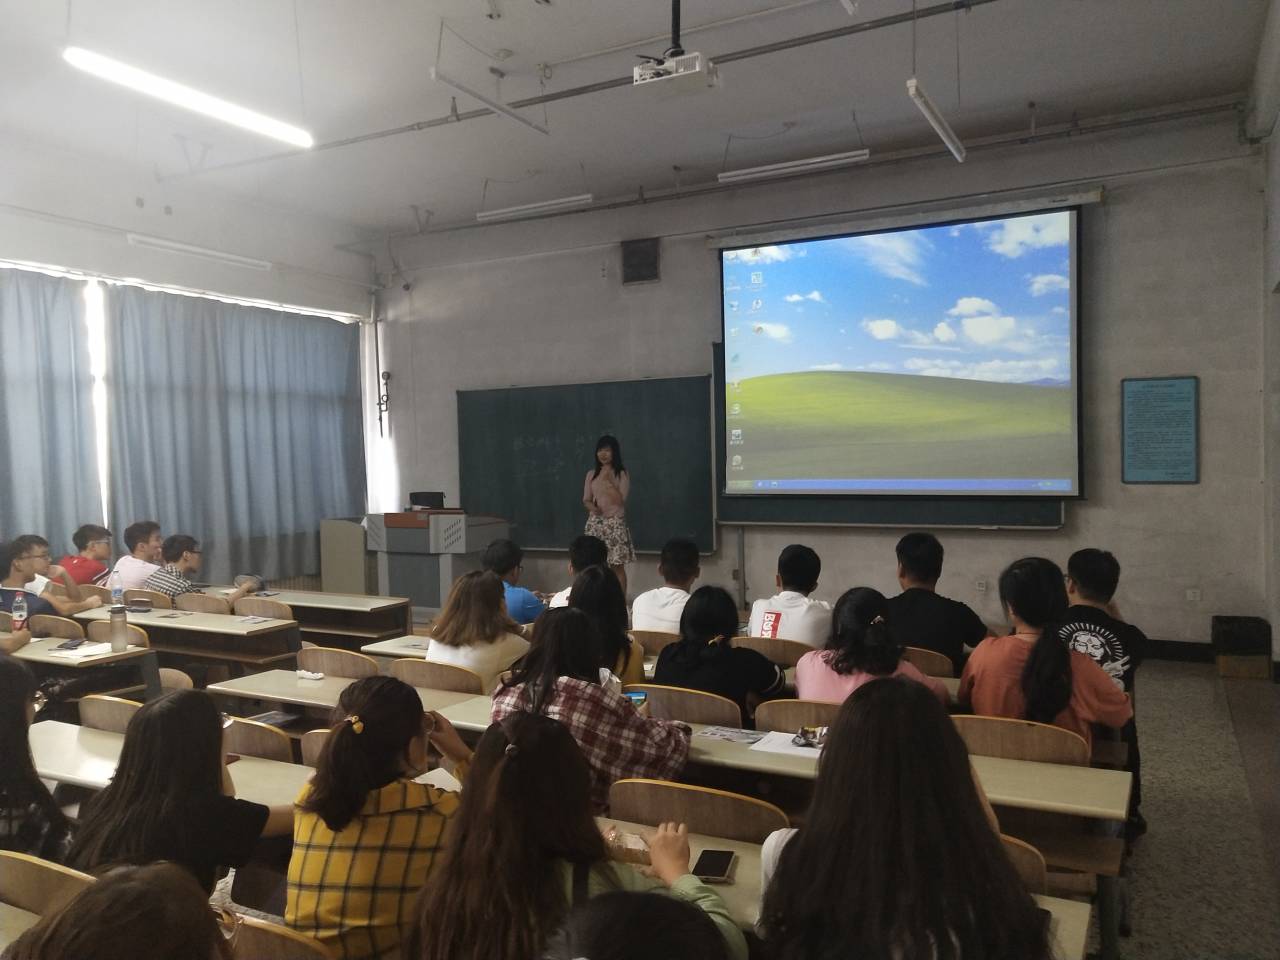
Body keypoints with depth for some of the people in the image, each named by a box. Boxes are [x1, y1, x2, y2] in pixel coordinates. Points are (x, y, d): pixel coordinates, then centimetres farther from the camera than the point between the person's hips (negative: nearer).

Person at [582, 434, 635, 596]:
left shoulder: (622, 474, -2)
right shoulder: (591, 474, 10)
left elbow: (620, 500, -11)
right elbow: (586, 499, 11)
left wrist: (607, 481, -15)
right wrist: (592, 507, -10)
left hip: (615, 523, -3)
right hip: (595, 523, 3)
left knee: (617, 566, -3)